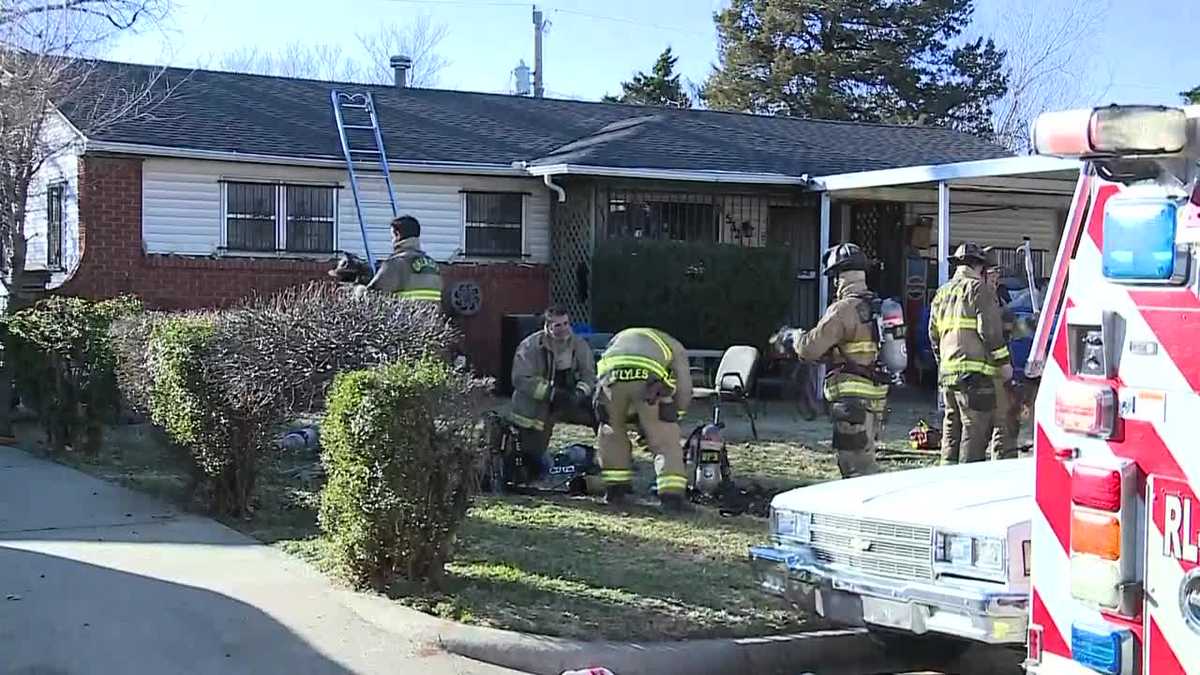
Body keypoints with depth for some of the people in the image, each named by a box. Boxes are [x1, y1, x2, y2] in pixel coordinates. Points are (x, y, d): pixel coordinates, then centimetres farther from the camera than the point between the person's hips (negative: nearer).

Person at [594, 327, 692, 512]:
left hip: (611, 376, 2)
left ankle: (615, 489, 29)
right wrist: (671, 416, 37)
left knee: (611, 433, 25)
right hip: (649, 379, -2)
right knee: (665, 441, 8)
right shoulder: (673, 346, 34)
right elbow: (684, 392, 22)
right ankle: (672, 495, 0)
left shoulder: (618, 339, 44)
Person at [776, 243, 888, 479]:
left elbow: (811, 348, -16)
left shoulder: (844, 309, -15)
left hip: (853, 398, -9)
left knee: (859, 463, -8)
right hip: (874, 396, 9)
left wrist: (794, 336, 7)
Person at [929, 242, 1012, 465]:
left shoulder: (942, 293, 19)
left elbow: (934, 333, 22)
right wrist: (1003, 362, -5)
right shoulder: (979, 289, -5)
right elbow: (990, 330, -12)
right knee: (975, 429, -6)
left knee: (952, 425, 15)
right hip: (973, 370, -8)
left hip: (947, 372, 8)